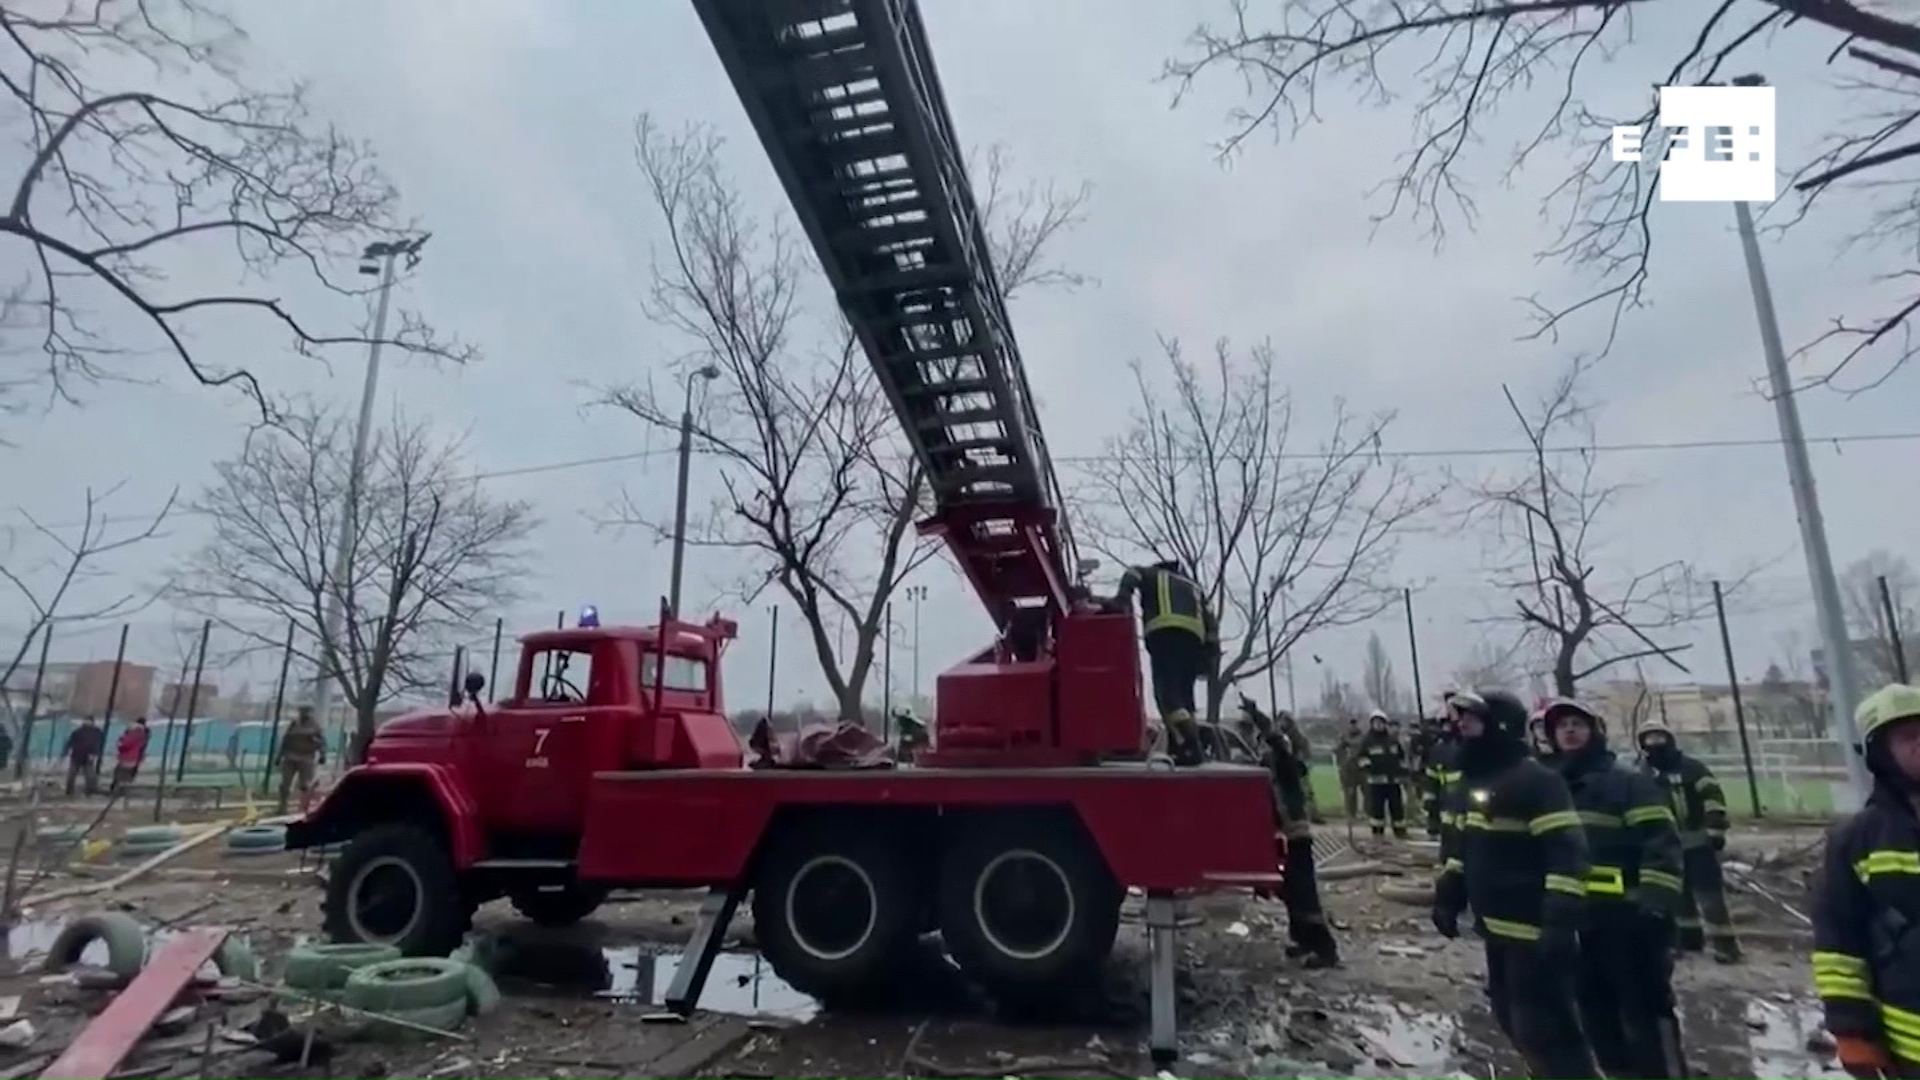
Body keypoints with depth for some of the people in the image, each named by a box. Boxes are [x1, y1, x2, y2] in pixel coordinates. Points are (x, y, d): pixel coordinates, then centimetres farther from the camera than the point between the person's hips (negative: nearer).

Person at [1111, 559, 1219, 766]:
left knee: (1167, 692, -14)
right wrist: (1210, 655, 21)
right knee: (1183, 694, 11)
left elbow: (1132, 575, 6)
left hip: (1164, 632, -5)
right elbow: (1210, 623, 26)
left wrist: (1121, 600, -7)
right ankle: (1178, 749, 2)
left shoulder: (1153, 575, 29)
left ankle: (1189, 746, -30)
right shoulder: (1193, 586, 38)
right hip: (1193, 636, 5)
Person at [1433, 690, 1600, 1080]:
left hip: (1535, 930, -9)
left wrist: (1561, 922, -26)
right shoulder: (1468, 783, 11)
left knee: (1542, 1025, -6)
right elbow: (1458, 847, 20)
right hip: (1497, 927, 9)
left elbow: (1567, 855, -22)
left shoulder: (1537, 781, -17)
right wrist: (1447, 897, 16)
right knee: (1512, 1017, 20)